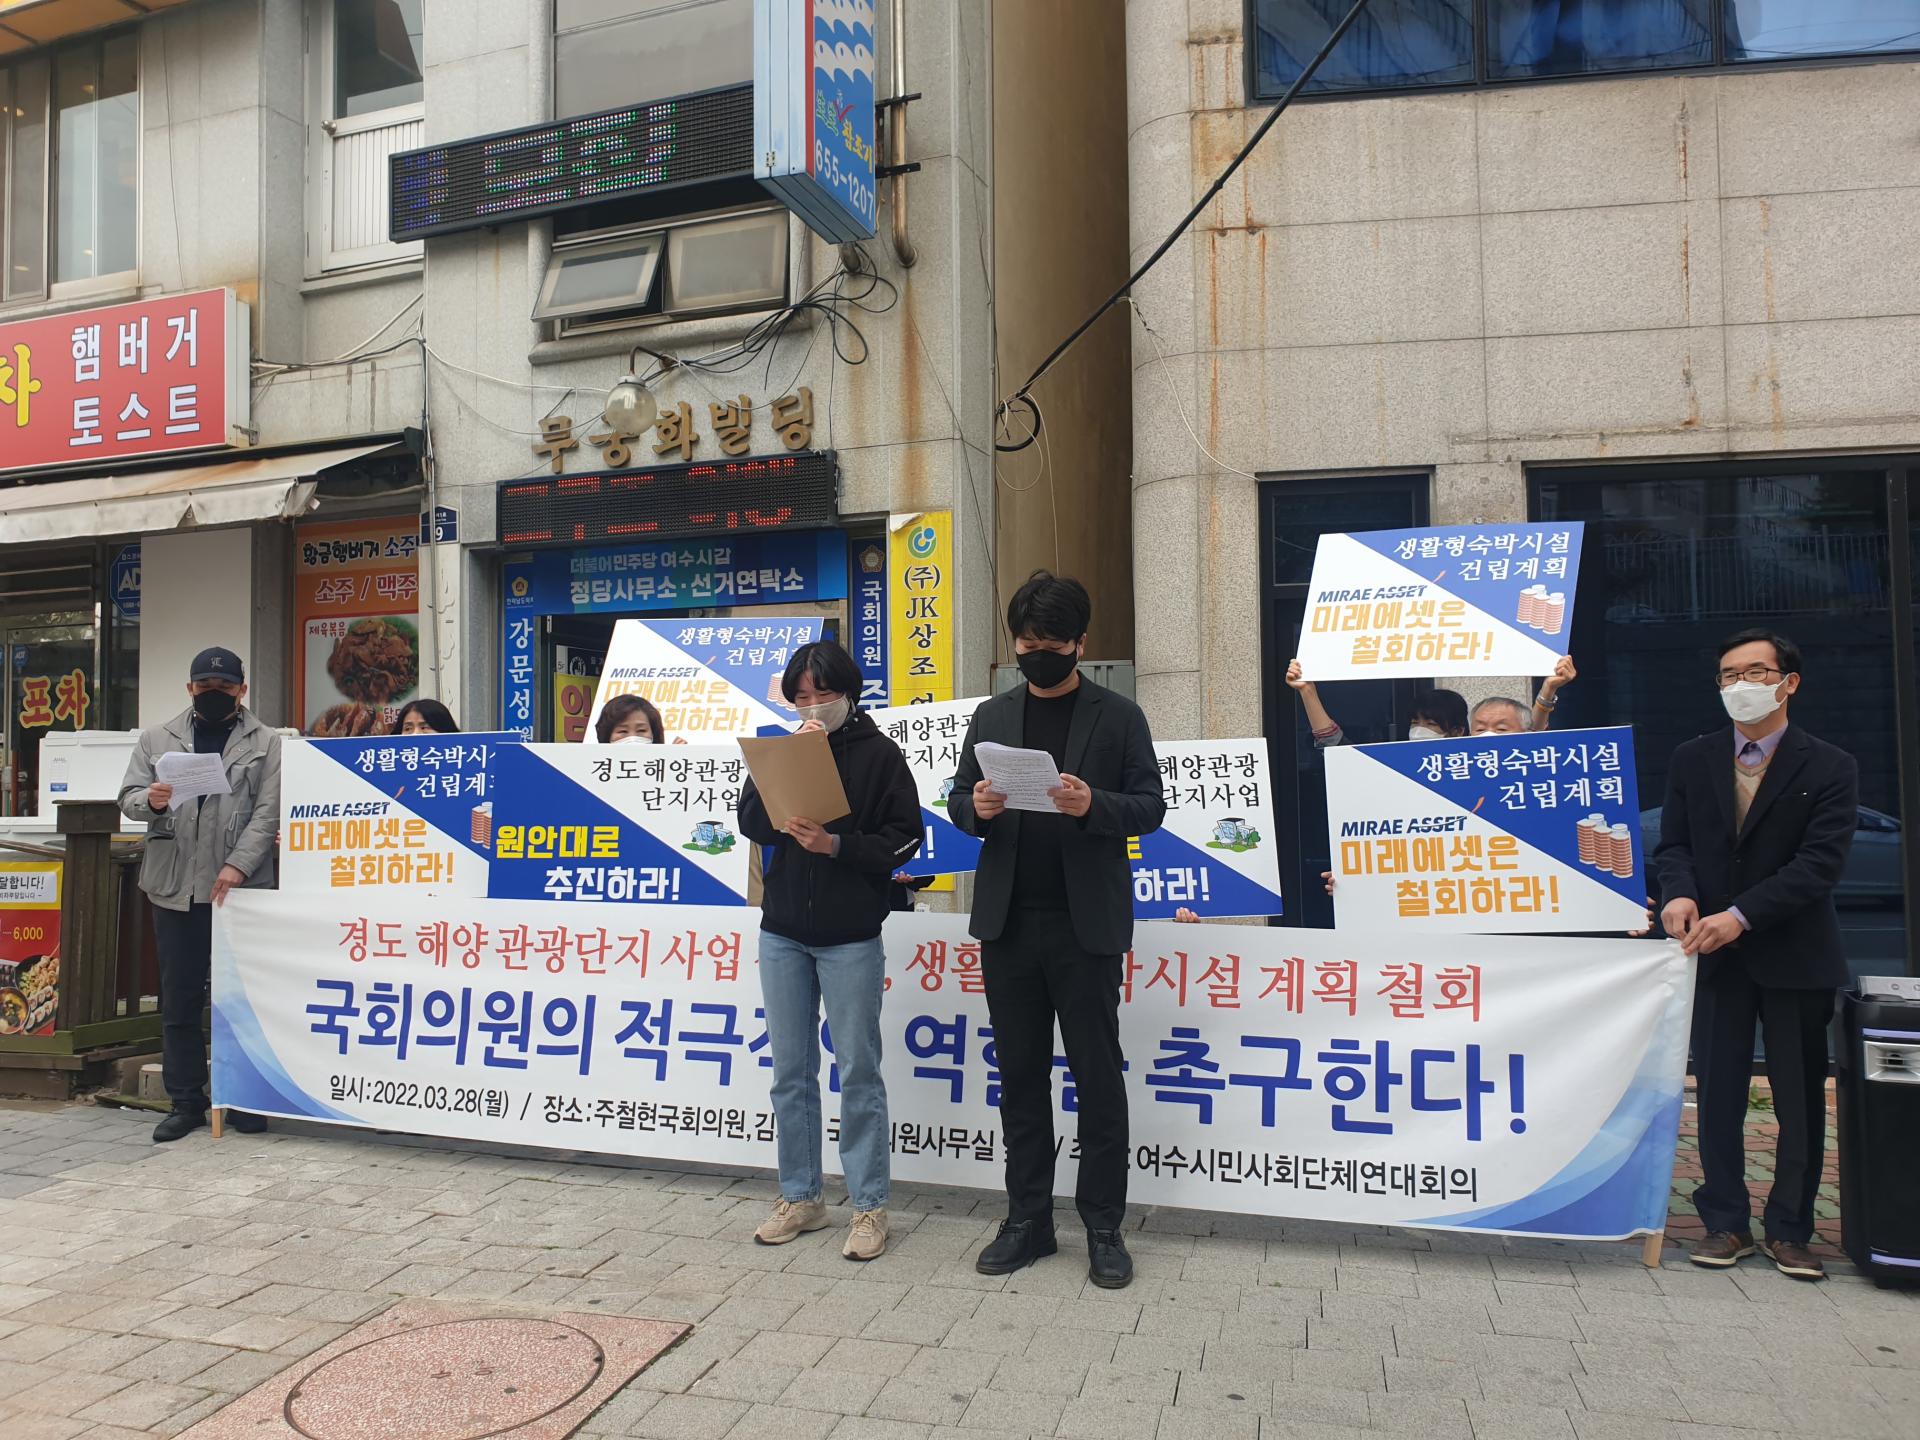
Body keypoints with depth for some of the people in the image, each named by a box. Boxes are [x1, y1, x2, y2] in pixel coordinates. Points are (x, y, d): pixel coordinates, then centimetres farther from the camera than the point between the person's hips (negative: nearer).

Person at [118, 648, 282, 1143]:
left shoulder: (266, 743, 2)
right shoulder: (157, 740, 12)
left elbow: (268, 813, -5)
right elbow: (128, 798, 10)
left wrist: (238, 865, -17)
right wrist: (150, 800, -14)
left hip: (240, 889, -2)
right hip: (175, 888, 3)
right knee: (179, 999, 8)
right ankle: (185, 1102, 19)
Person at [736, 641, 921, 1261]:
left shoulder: (879, 754, -2)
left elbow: (904, 838, -7)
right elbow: (751, 823, -3)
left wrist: (837, 844, -19)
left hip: (850, 937, -4)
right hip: (783, 934, 4)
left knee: (858, 1072, 2)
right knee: (791, 1072, 11)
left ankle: (869, 1206, 13)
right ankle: (801, 1198, 24)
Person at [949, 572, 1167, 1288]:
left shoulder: (1118, 716, 1)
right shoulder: (991, 716, 12)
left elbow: (1151, 806, -2)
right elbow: (958, 801, 12)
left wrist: (1093, 805, -21)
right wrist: (977, 808, -11)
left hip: (1084, 924, -3)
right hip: (1007, 922, 4)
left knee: (1097, 1076, 4)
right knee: (1020, 1073, 11)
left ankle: (1103, 1227, 16)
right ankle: (1027, 1220, 22)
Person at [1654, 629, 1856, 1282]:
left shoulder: (1830, 768, -4)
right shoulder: (1691, 760, 6)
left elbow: (1820, 863, -13)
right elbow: (1673, 843, 4)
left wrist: (1741, 915, -22)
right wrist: (1680, 893, -17)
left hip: (1795, 955, -2)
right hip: (1715, 953, 2)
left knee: (1801, 1099, 7)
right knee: (1718, 1093, 6)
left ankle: (1789, 1231, 19)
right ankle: (1726, 1223, 17)